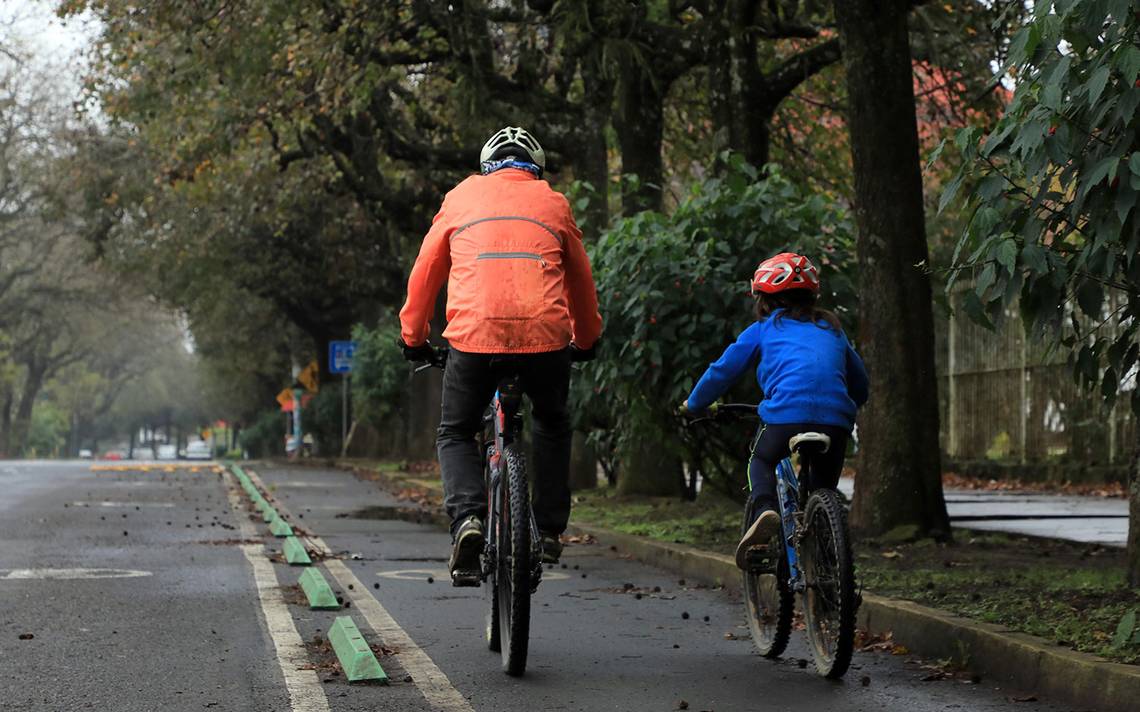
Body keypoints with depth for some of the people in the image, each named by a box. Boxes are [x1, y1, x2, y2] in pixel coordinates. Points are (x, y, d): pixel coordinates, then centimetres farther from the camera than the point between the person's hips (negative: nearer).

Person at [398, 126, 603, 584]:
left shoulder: (462, 197, 20)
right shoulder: (553, 203, 21)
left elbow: (425, 274, 23)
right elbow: (581, 280, 29)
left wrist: (413, 337, 35)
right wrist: (587, 338, 44)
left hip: (473, 335, -1)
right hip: (545, 336, 1)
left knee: (456, 434, 18)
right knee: (552, 425, 29)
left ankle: (467, 517, -8)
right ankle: (548, 530, 23)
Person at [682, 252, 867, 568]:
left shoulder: (762, 330, 16)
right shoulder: (832, 329, 27)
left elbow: (722, 371, 18)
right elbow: (860, 382, 32)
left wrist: (693, 405, 34)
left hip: (786, 415, -3)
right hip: (836, 421, 3)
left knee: (761, 462, 23)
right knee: (822, 493, 20)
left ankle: (764, 508, -7)